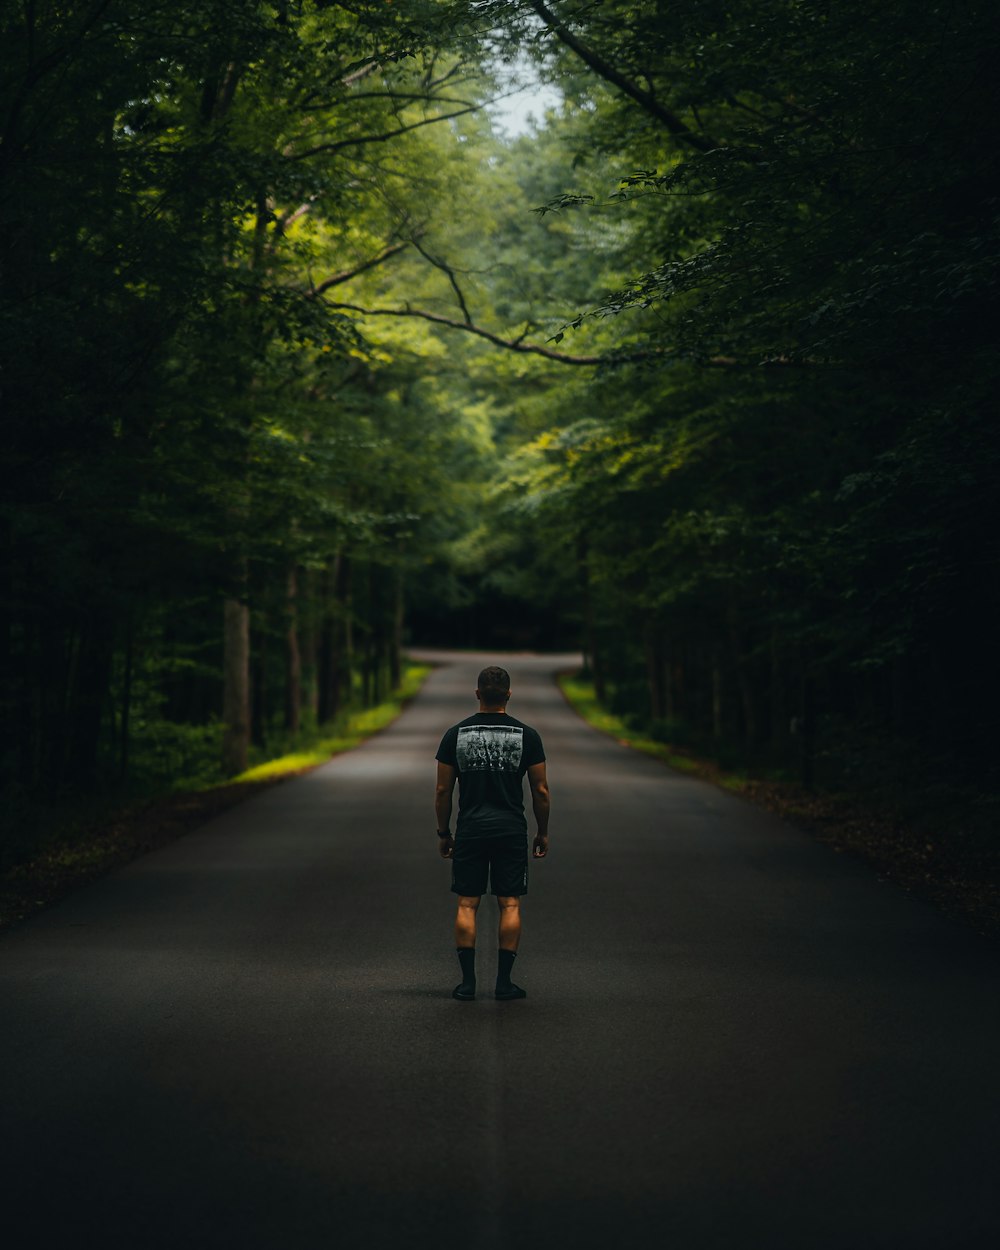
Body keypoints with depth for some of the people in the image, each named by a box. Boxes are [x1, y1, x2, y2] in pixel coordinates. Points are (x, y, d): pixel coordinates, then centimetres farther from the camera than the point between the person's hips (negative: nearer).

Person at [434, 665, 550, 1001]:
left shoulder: (456, 734, -1)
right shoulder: (526, 736, -3)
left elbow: (443, 791, 1)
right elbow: (541, 791, -1)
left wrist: (443, 833, 12)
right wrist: (542, 833, 11)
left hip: (470, 830, 1)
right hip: (511, 831, -1)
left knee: (467, 905, 6)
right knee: (510, 905, 5)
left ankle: (467, 982, 3)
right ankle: (504, 982, 3)